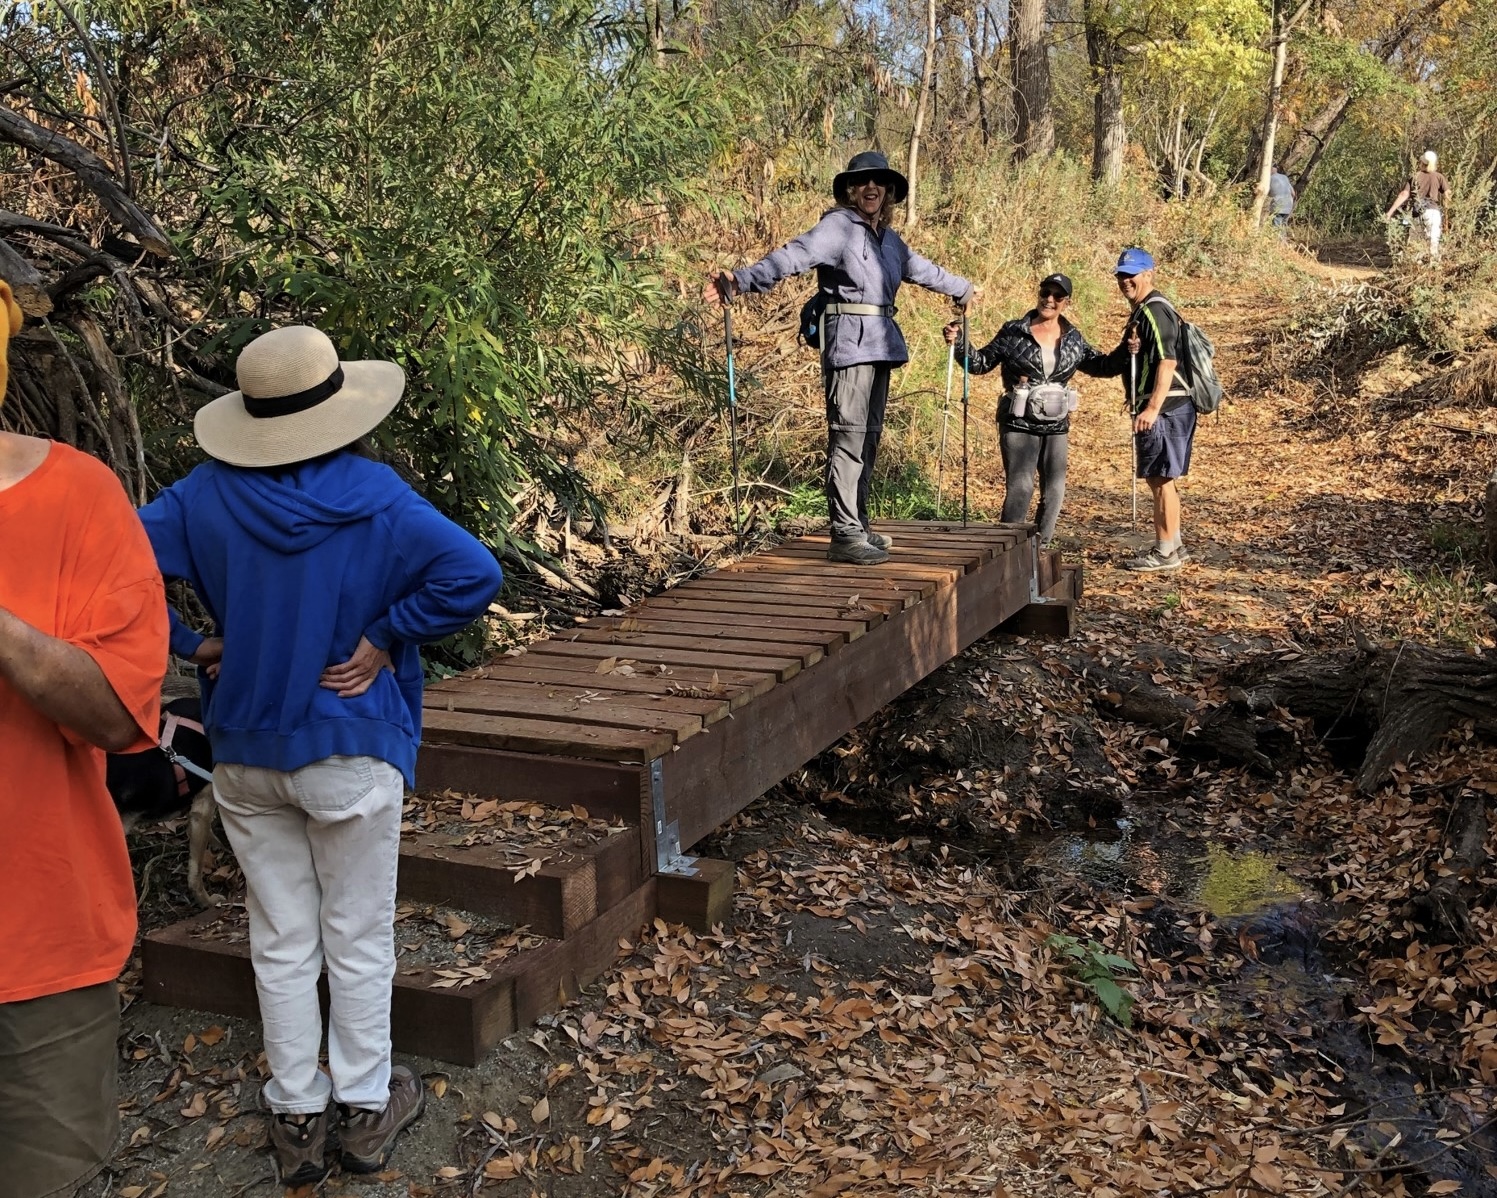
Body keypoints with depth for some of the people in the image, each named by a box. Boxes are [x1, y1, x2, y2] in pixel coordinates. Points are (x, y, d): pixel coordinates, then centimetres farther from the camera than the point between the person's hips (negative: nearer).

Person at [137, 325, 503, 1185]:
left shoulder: (208, 495, -5)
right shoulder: (372, 494, -15)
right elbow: (472, 574, -24)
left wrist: (189, 644, -2)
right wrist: (385, 637, -14)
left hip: (245, 752, 3)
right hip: (350, 751, -3)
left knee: (282, 942, 15)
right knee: (359, 939, 12)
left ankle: (298, 1116, 26)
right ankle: (366, 1110, 25)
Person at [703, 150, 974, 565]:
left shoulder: (888, 239, 18)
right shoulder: (838, 226, -6)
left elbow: (922, 269, 37)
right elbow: (793, 256, -21)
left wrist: (961, 289, 53)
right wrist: (742, 279, -37)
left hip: (880, 344, 8)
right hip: (849, 341, -8)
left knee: (869, 438, 10)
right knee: (848, 437, -10)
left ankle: (859, 527, 16)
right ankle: (845, 535, -10)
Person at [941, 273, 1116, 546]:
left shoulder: (1073, 339, 8)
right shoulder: (1013, 332, -2)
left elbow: (1101, 366, 15)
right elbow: (981, 363, 2)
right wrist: (959, 344, -14)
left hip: (1056, 426, 4)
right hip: (1019, 424, -4)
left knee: (1054, 490, 6)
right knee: (1020, 486, -14)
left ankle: (1041, 546, 19)